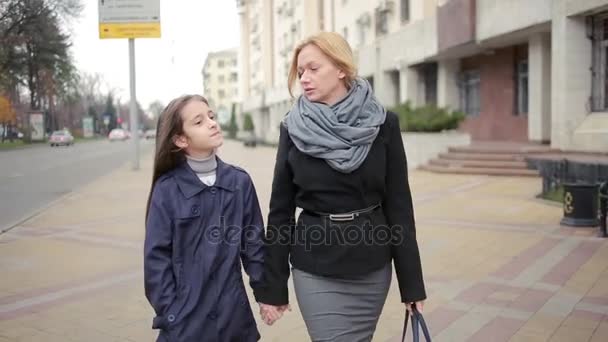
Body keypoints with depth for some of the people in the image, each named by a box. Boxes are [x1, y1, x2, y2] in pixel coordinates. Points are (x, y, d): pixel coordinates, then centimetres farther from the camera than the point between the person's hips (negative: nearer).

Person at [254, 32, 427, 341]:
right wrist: (273, 286, -2)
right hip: (315, 269, -1)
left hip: (372, 266, 1)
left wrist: (411, 281, -2)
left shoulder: (383, 124, -4)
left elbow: (399, 205, -3)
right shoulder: (294, 129, -3)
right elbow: (280, 209, -1)